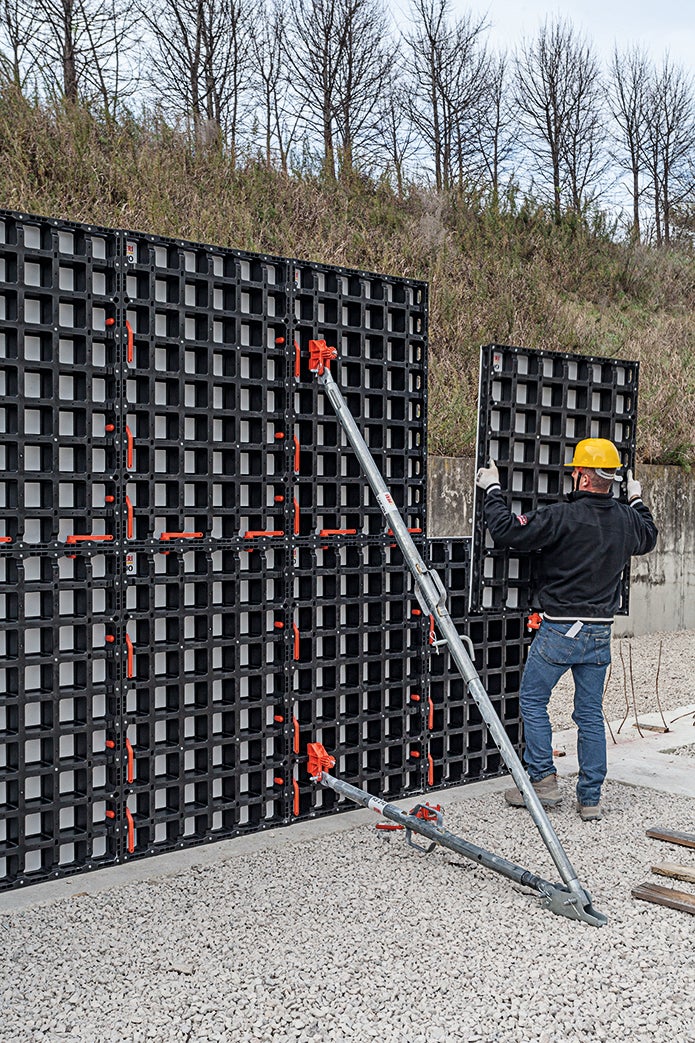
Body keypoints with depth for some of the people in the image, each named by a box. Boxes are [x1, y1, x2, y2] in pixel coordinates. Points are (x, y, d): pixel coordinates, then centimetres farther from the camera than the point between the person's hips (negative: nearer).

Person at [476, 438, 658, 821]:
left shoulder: (562, 517, -18)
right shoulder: (627, 519, 3)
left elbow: (507, 531, -18)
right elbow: (648, 538, 27)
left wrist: (492, 491, -4)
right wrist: (637, 501, 42)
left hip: (560, 630, -6)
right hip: (600, 632, 6)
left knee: (533, 700, 11)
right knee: (590, 713, 11)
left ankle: (543, 780, 11)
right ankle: (590, 798, 15)